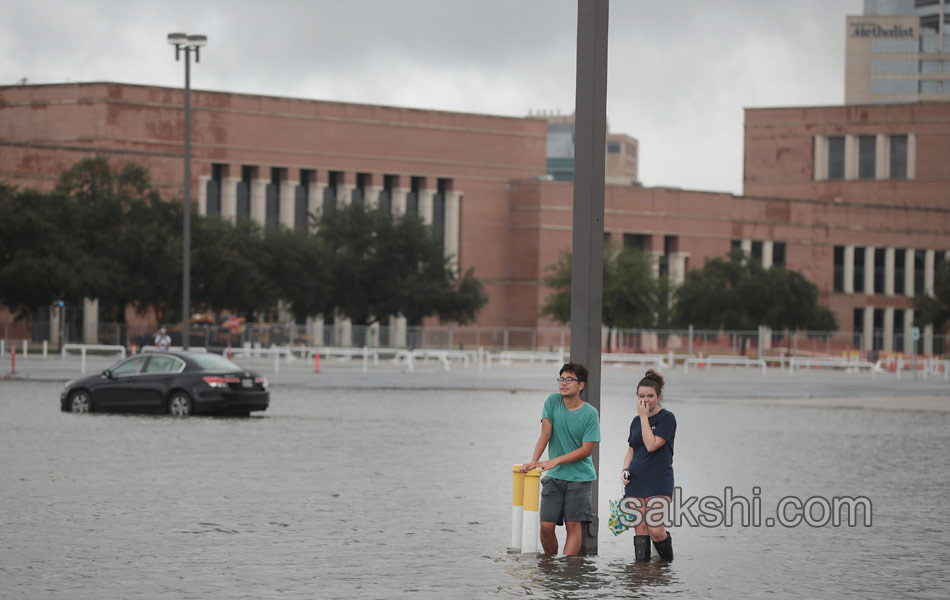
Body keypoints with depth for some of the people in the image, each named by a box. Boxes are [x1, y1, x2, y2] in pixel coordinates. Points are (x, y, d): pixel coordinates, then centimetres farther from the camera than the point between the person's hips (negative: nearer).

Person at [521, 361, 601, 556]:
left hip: (580, 477, -2)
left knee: (573, 525, -8)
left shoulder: (590, 413, -7)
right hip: (554, 476, 2)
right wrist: (533, 461, -15)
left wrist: (555, 461, -15)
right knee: (546, 525, -4)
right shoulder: (552, 401, 1)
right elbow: (545, 434, -2)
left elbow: (586, 450, -9)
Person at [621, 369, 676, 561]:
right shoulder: (637, 421, 13)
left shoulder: (667, 418, -6)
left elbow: (652, 445, -18)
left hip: (659, 483, -6)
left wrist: (644, 417, -13)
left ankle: (668, 560, 13)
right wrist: (625, 469, 4)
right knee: (640, 528, 1)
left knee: (655, 529, -14)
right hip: (636, 481, 6)